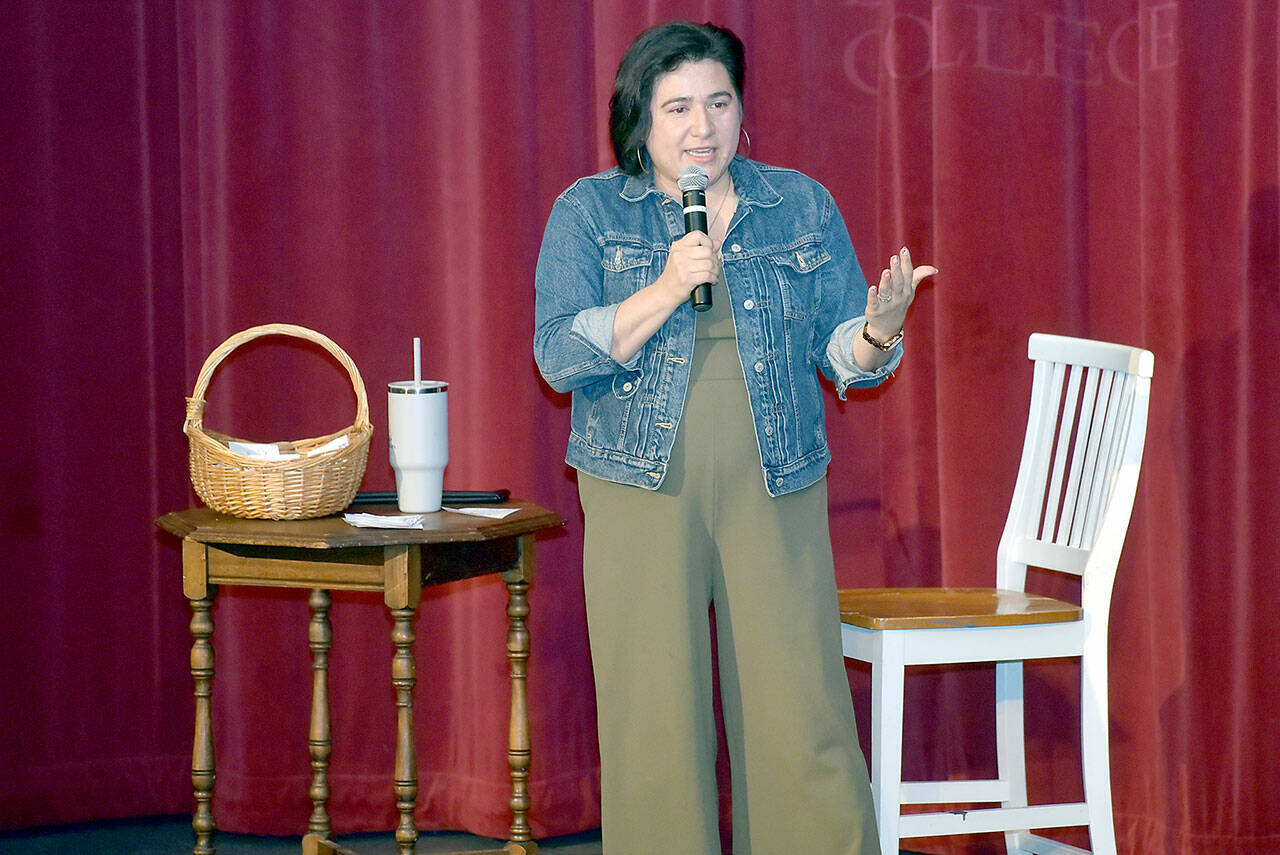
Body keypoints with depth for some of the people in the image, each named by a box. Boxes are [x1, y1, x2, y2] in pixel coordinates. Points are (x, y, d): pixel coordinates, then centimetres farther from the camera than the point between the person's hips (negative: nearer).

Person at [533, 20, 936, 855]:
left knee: (804, 722, -3)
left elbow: (841, 350, 9)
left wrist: (879, 332, -14)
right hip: (643, 497, -1)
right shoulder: (588, 213, 4)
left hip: (776, 498, 1)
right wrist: (667, 290, -18)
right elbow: (560, 357, -6)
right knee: (657, 725, 1)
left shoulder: (802, 206, 9)